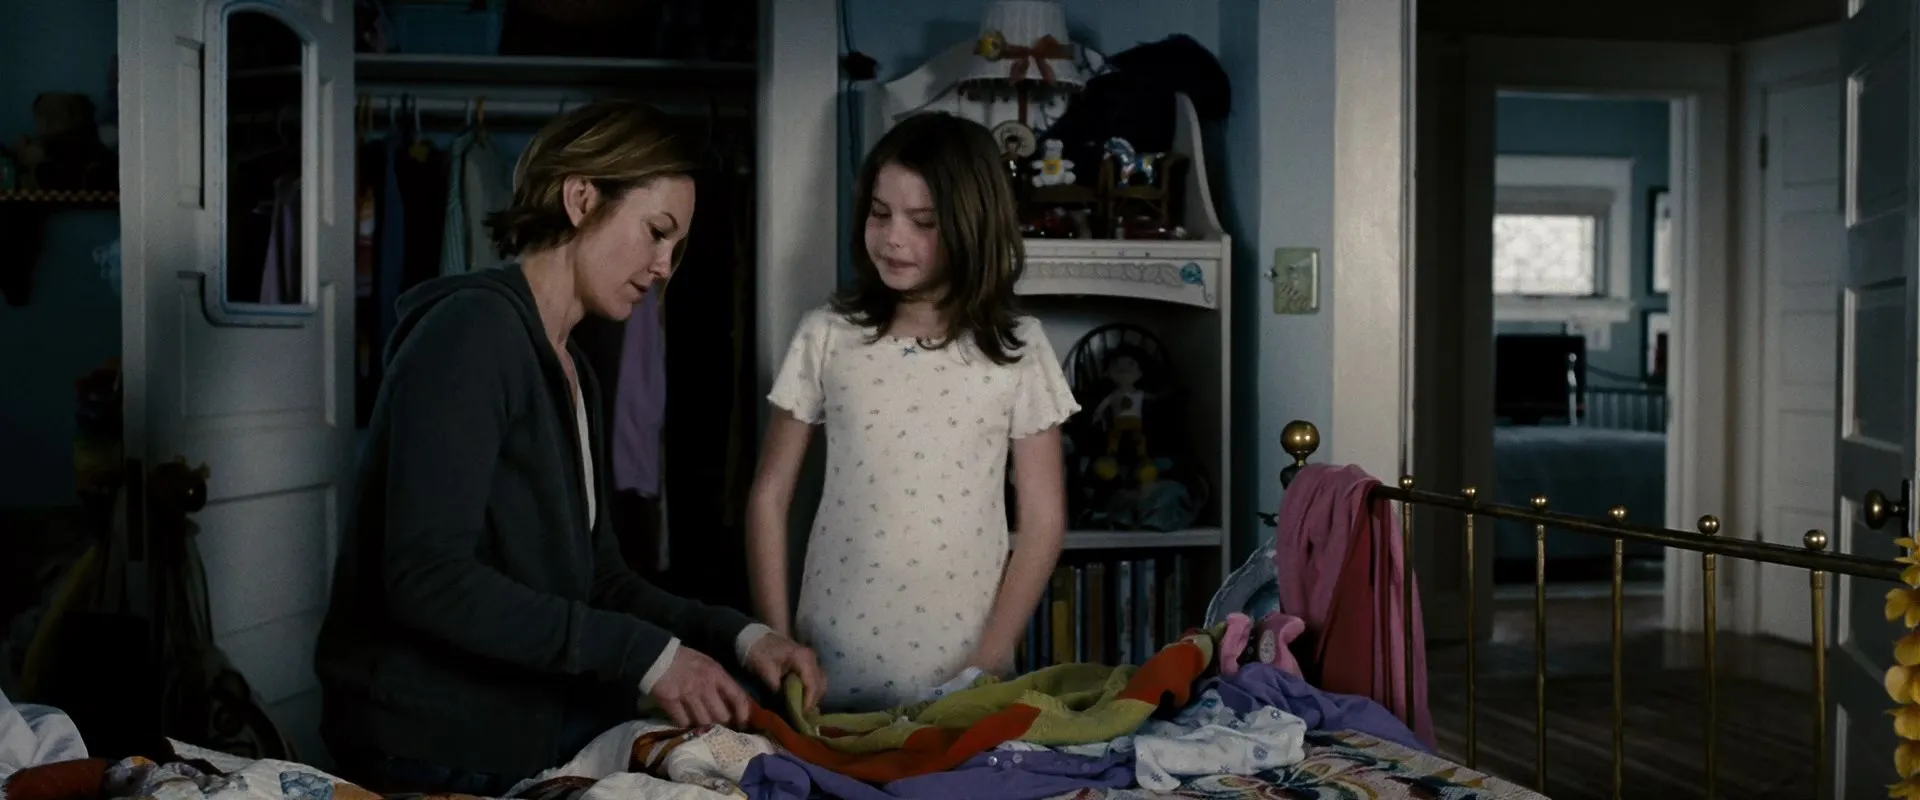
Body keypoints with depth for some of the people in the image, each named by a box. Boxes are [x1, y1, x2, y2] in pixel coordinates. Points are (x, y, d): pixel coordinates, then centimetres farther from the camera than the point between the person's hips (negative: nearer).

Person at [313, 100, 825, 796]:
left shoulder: (574, 374, 15)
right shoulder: (474, 327, -13)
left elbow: (597, 579, 11)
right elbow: (429, 576, -23)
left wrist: (740, 637, -4)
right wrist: (645, 655, -22)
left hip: (545, 733, 8)